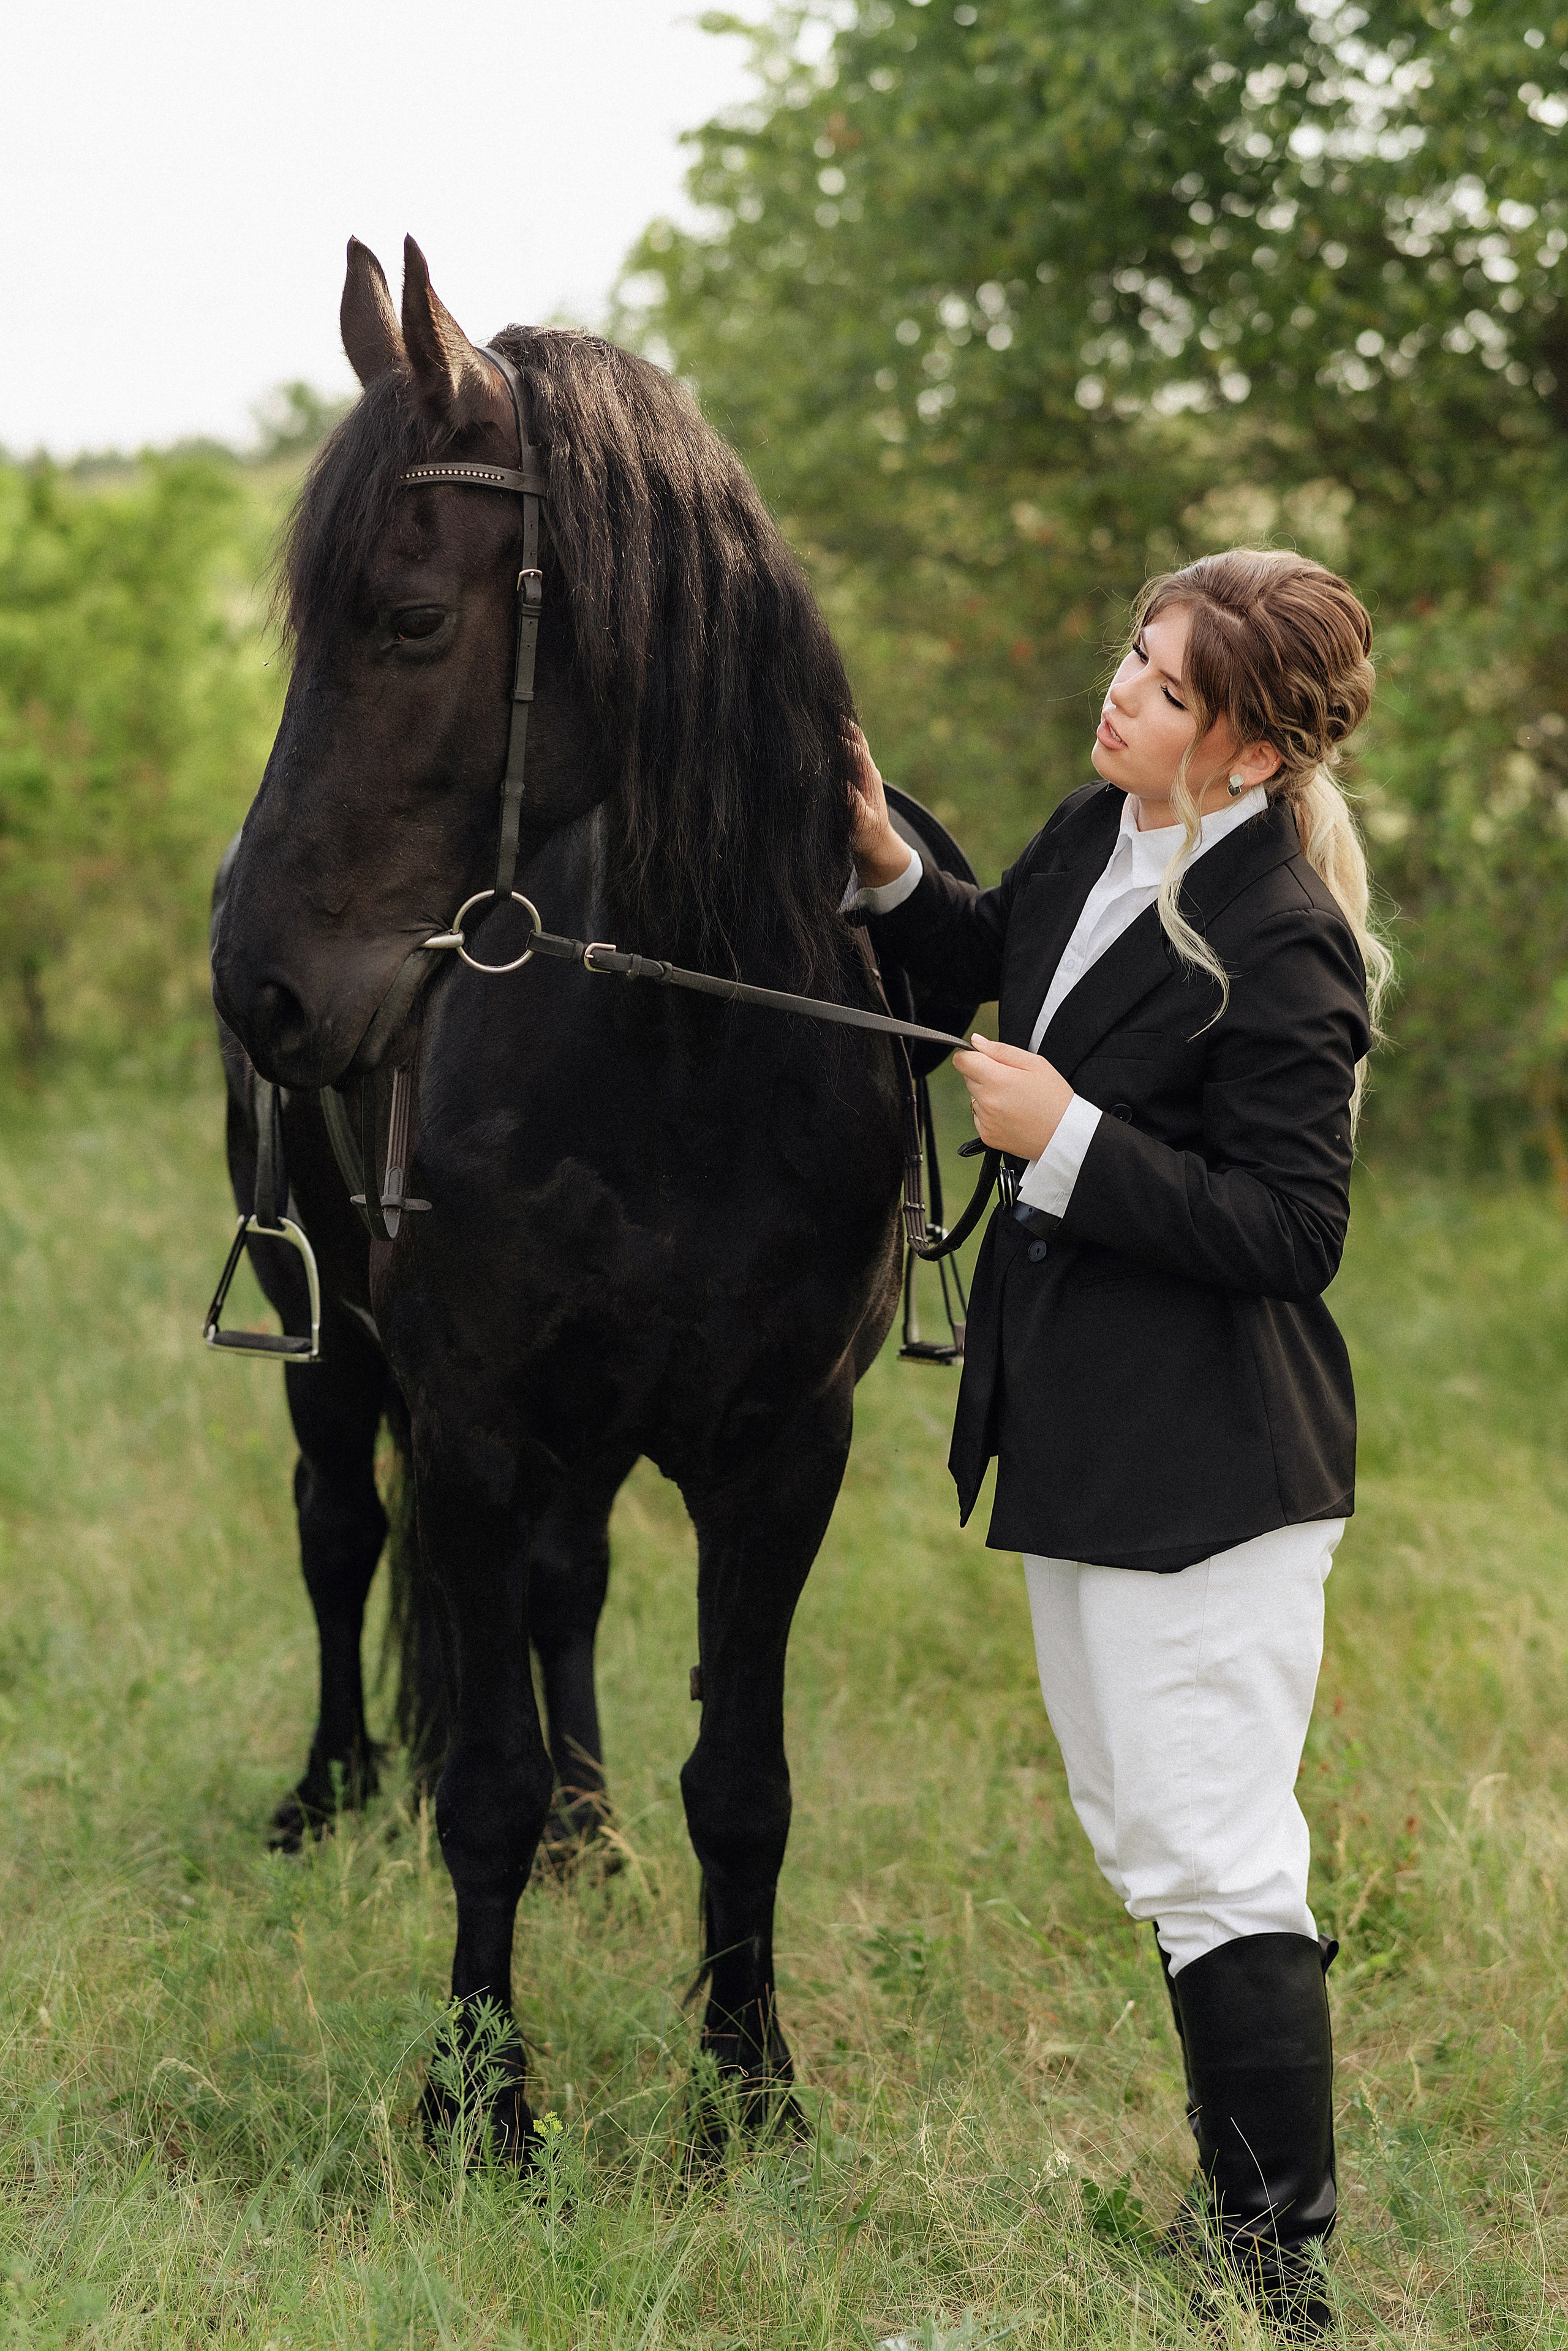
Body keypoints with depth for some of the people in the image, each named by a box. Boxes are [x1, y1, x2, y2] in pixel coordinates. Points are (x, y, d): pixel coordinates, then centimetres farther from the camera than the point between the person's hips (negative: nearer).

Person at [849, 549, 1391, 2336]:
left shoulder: (1280, 945, -22)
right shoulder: (1096, 835, 4)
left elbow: (1291, 1232, -23)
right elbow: (990, 962, 23)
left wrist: (1068, 1140, -23)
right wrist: (887, 873, 6)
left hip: (1203, 1452, -10)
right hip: (1080, 1430, 10)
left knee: (1211, 1860, -4)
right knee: (1139, 1835, 20)